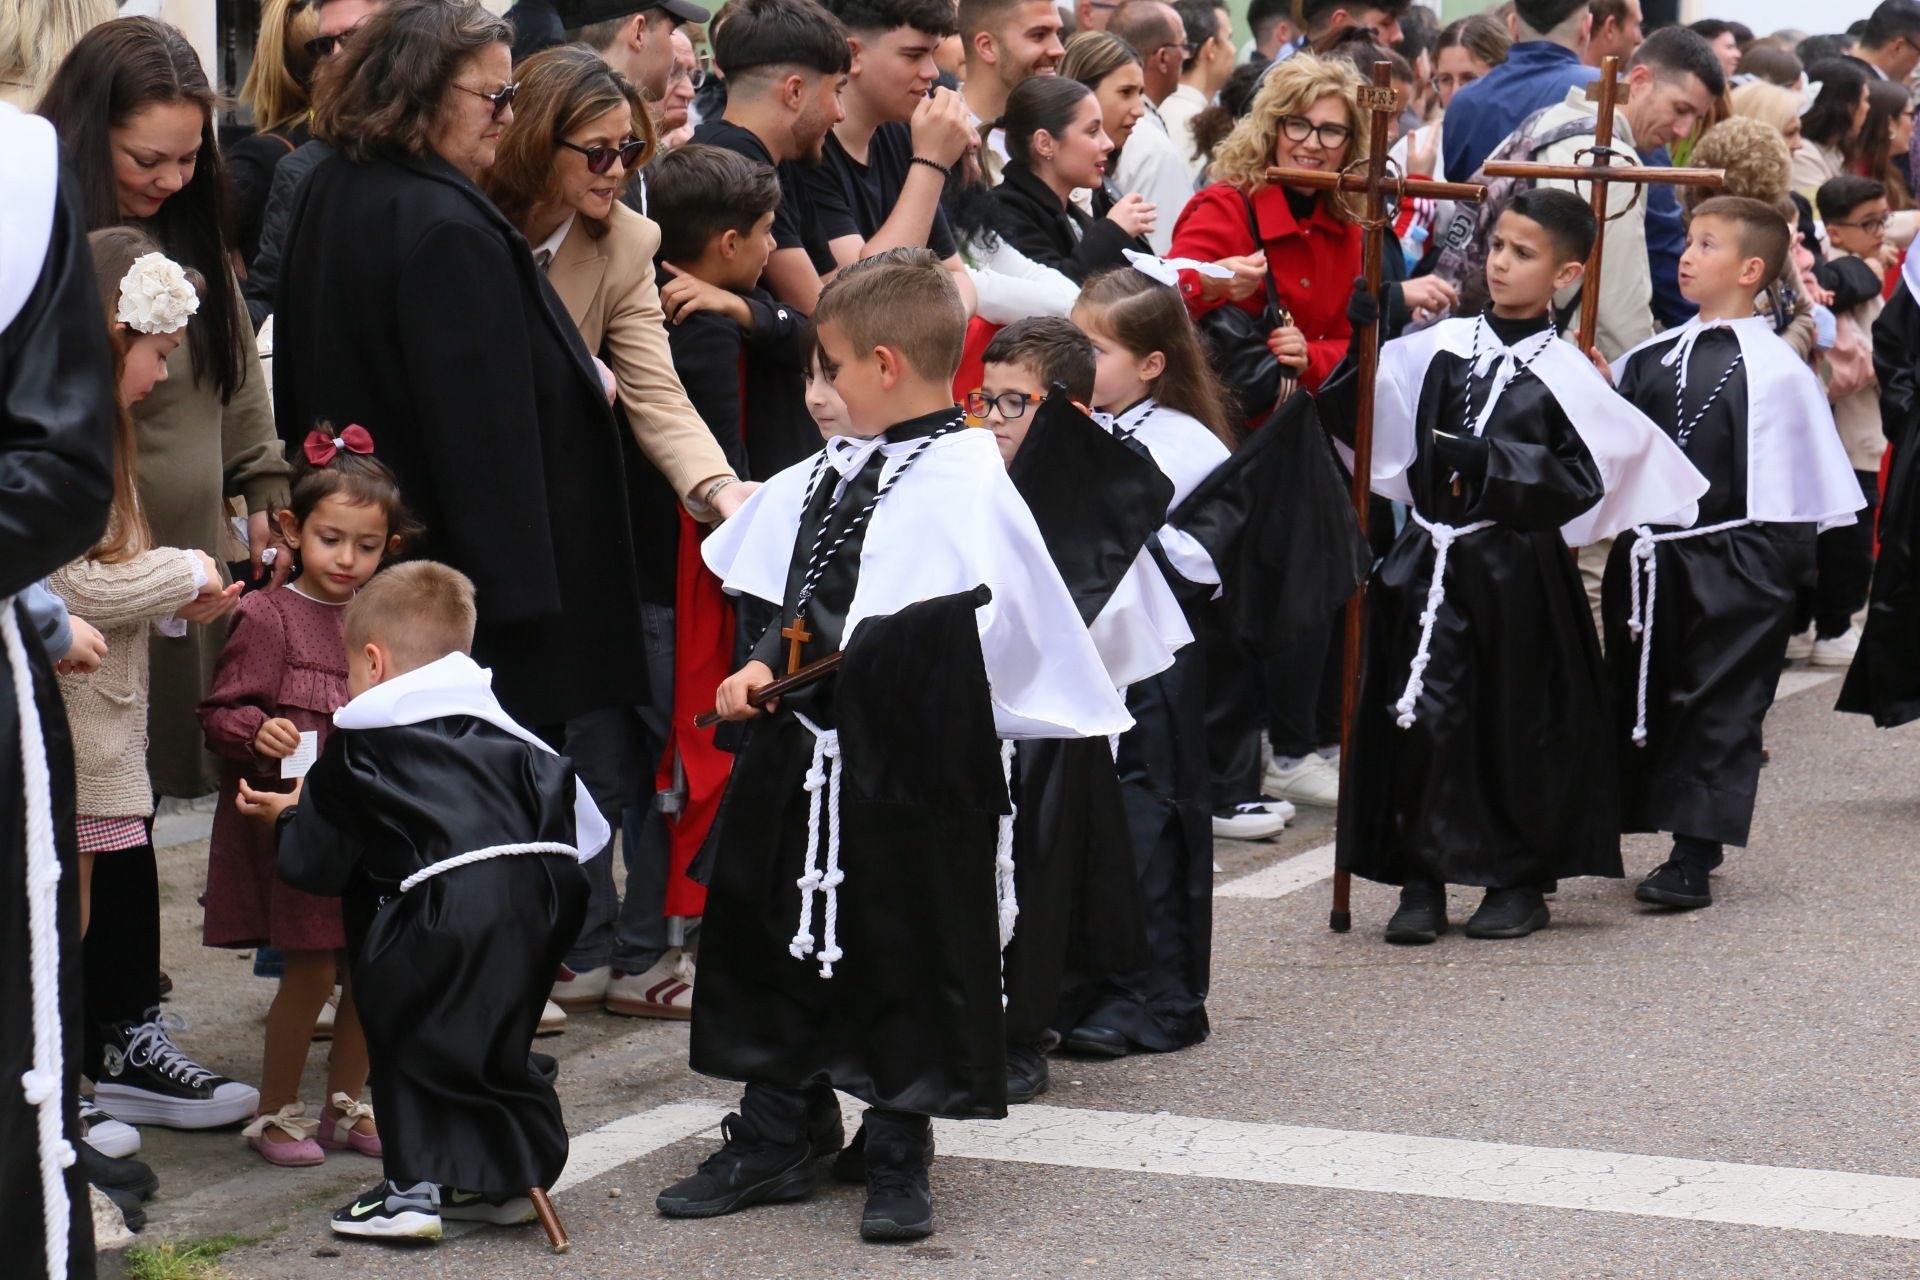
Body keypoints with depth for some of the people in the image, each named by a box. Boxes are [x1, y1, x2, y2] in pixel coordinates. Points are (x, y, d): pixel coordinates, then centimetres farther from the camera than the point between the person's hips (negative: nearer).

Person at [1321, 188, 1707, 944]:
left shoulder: (1564, 373, -4)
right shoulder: (1440, 348, 5)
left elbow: (1582, 480, -9)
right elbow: (1370, 421, 8)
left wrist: (1491, 462, -17)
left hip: (1517, 570, -3)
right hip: (1431, 559, 3)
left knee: (1518, 721, 5)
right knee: (1421, 712, 1)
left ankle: (1521, 881, 19)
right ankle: (1421, 880, 10)